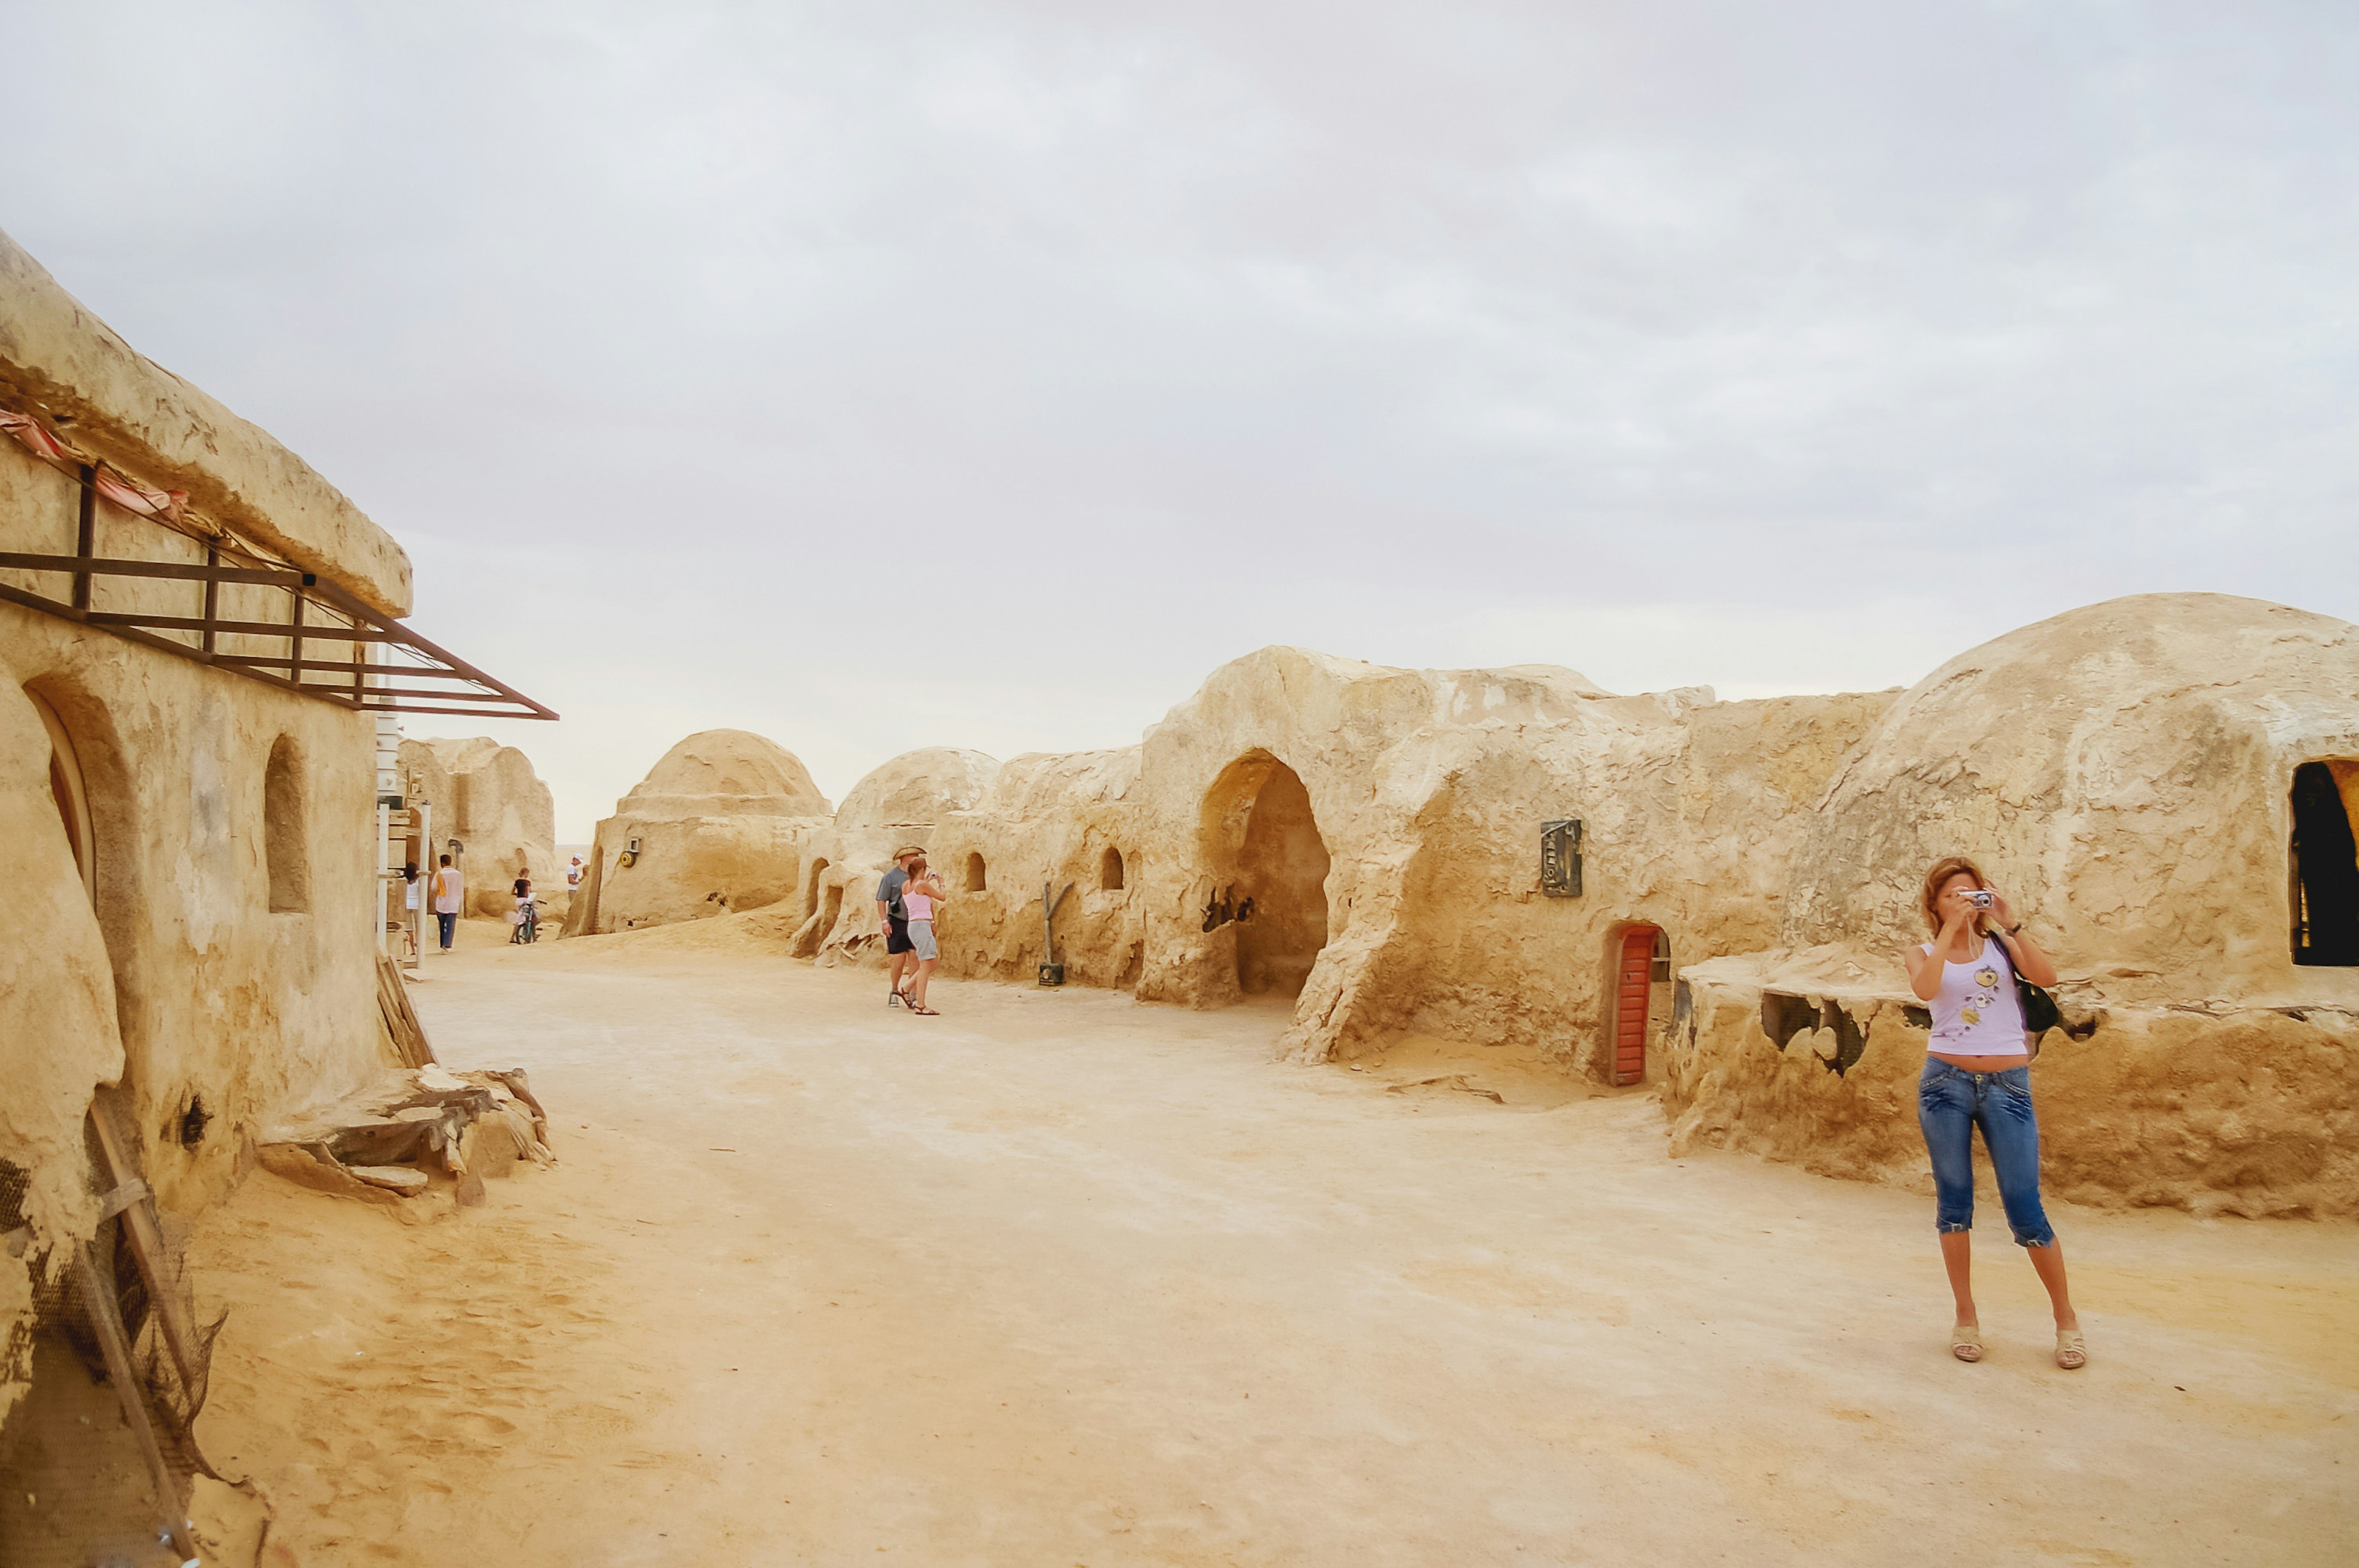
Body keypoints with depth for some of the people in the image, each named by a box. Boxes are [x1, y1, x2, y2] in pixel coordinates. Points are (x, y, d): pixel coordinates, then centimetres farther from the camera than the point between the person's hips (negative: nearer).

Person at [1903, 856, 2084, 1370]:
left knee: (2024, 1208, -1)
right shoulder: (1925, 953, 6)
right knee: (1954, 1202, 5)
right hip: (1946, 1081, 0)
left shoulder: (2001, 943, 8)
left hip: (2007, 1084, 0)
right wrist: (1951, 929, -15)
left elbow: (2046, 977, -11)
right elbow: (1925, 989, -17)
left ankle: (2066, 1318, 16)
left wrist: (2010, 923, -15)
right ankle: (1966, 1318, 16)